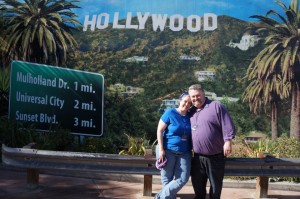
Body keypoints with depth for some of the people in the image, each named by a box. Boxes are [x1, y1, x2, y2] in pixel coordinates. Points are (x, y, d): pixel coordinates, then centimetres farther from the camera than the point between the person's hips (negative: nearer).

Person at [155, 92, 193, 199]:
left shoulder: (190, 117, 7)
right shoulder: (170, 113, -6)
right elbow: (159, 131, -7)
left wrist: (192, 149, 8)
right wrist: (161, 149, -13)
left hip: (184, 153, 4)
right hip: (168, 151, -4)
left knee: (183, 179, -4)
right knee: (167, 179, 2)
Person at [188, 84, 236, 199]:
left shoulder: (216, 107, -7)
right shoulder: (192, 111, 12)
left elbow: (227, 125, -12)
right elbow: (189, 130, 21)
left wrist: (227, 141, -21)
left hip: (215, 156, -5)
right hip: (198, 157, 5)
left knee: (215, 184, 8)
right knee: (197, 183, 15)